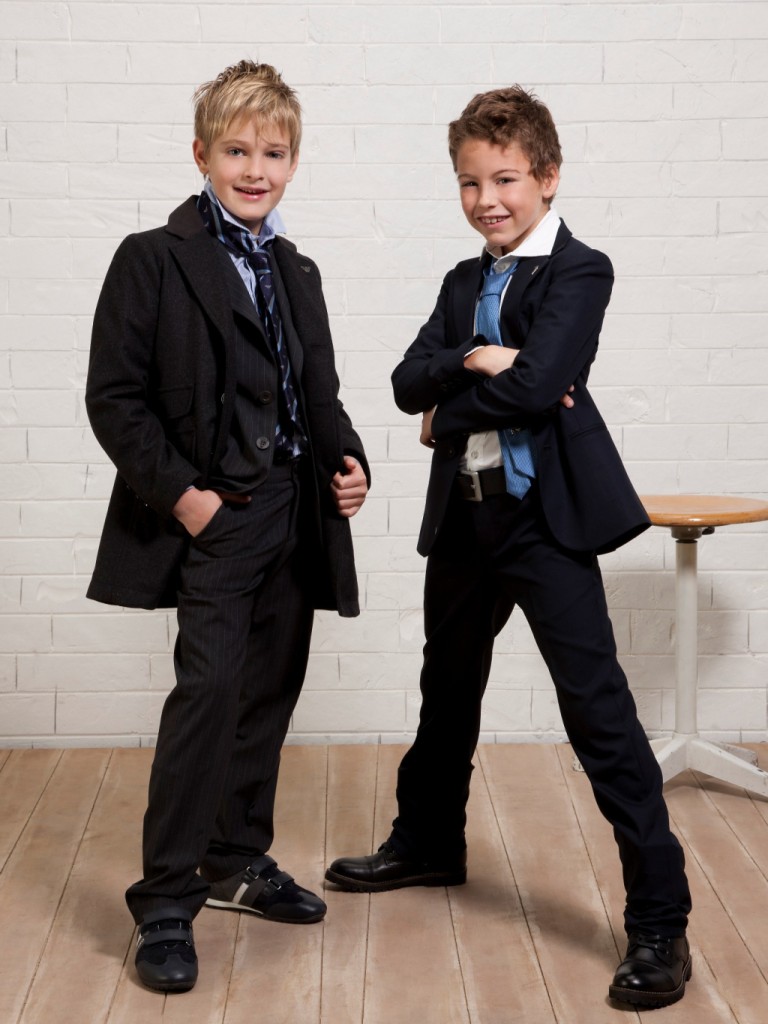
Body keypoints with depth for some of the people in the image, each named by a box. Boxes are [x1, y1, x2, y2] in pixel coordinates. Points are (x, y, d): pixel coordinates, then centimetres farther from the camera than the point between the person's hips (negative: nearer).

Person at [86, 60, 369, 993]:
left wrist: (347, 463, 1)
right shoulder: (153, 260, -5)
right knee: (211, 685, -16)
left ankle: (238, 862, 29)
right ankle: (166, 901, -7)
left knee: (270, 689, 12)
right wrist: (179, 492, -15)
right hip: (213, 517, -7)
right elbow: (114, 398, -8)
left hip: (293, 514, 7)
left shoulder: (297, 274, 15)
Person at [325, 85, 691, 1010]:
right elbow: (407, 383, 2)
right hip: (465, 514, 8)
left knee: (597, 708, -9)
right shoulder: (463, 283, 15)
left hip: (547, 516, -7)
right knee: (447, 691, 22)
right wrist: (475, 362, -16)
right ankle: (427, 843, 44)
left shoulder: (580, 272, -7)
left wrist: (447, 413, -7)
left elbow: (537, 387, -21)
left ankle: (660, 919, -3)